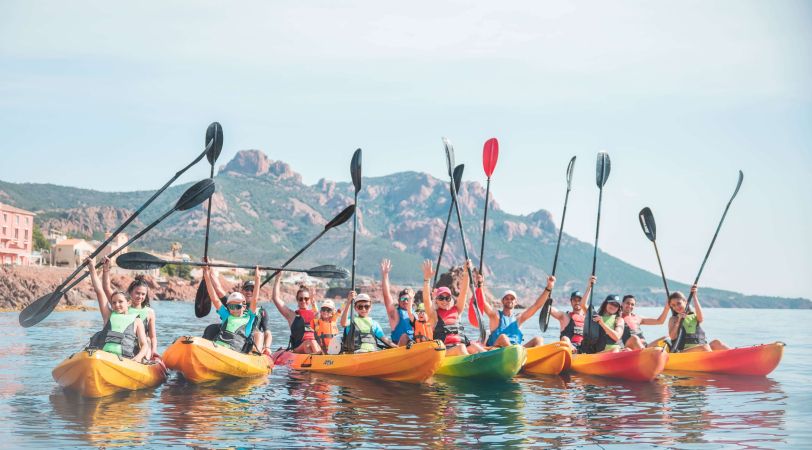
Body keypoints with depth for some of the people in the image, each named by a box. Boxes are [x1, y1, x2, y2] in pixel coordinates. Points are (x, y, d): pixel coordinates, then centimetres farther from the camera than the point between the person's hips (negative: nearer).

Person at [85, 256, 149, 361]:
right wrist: (92, 268, 23)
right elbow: (99, 291, 24)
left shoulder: (136, 321, 21)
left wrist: (138, 357, -12)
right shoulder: (109, 316, 27)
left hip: (125, 359, -2)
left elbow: (144, 345, 10)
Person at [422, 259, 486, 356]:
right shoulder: (434, 315, 7)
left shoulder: (456, 311, 18)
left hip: (463, 346, 5)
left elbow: (463, 292, 10)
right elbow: (426, 299, -9)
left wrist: (466, 273, -1)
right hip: (443, 351, -4)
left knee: (473, 347, -24)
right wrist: (427, 279, -19)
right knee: (460, 347, -32)